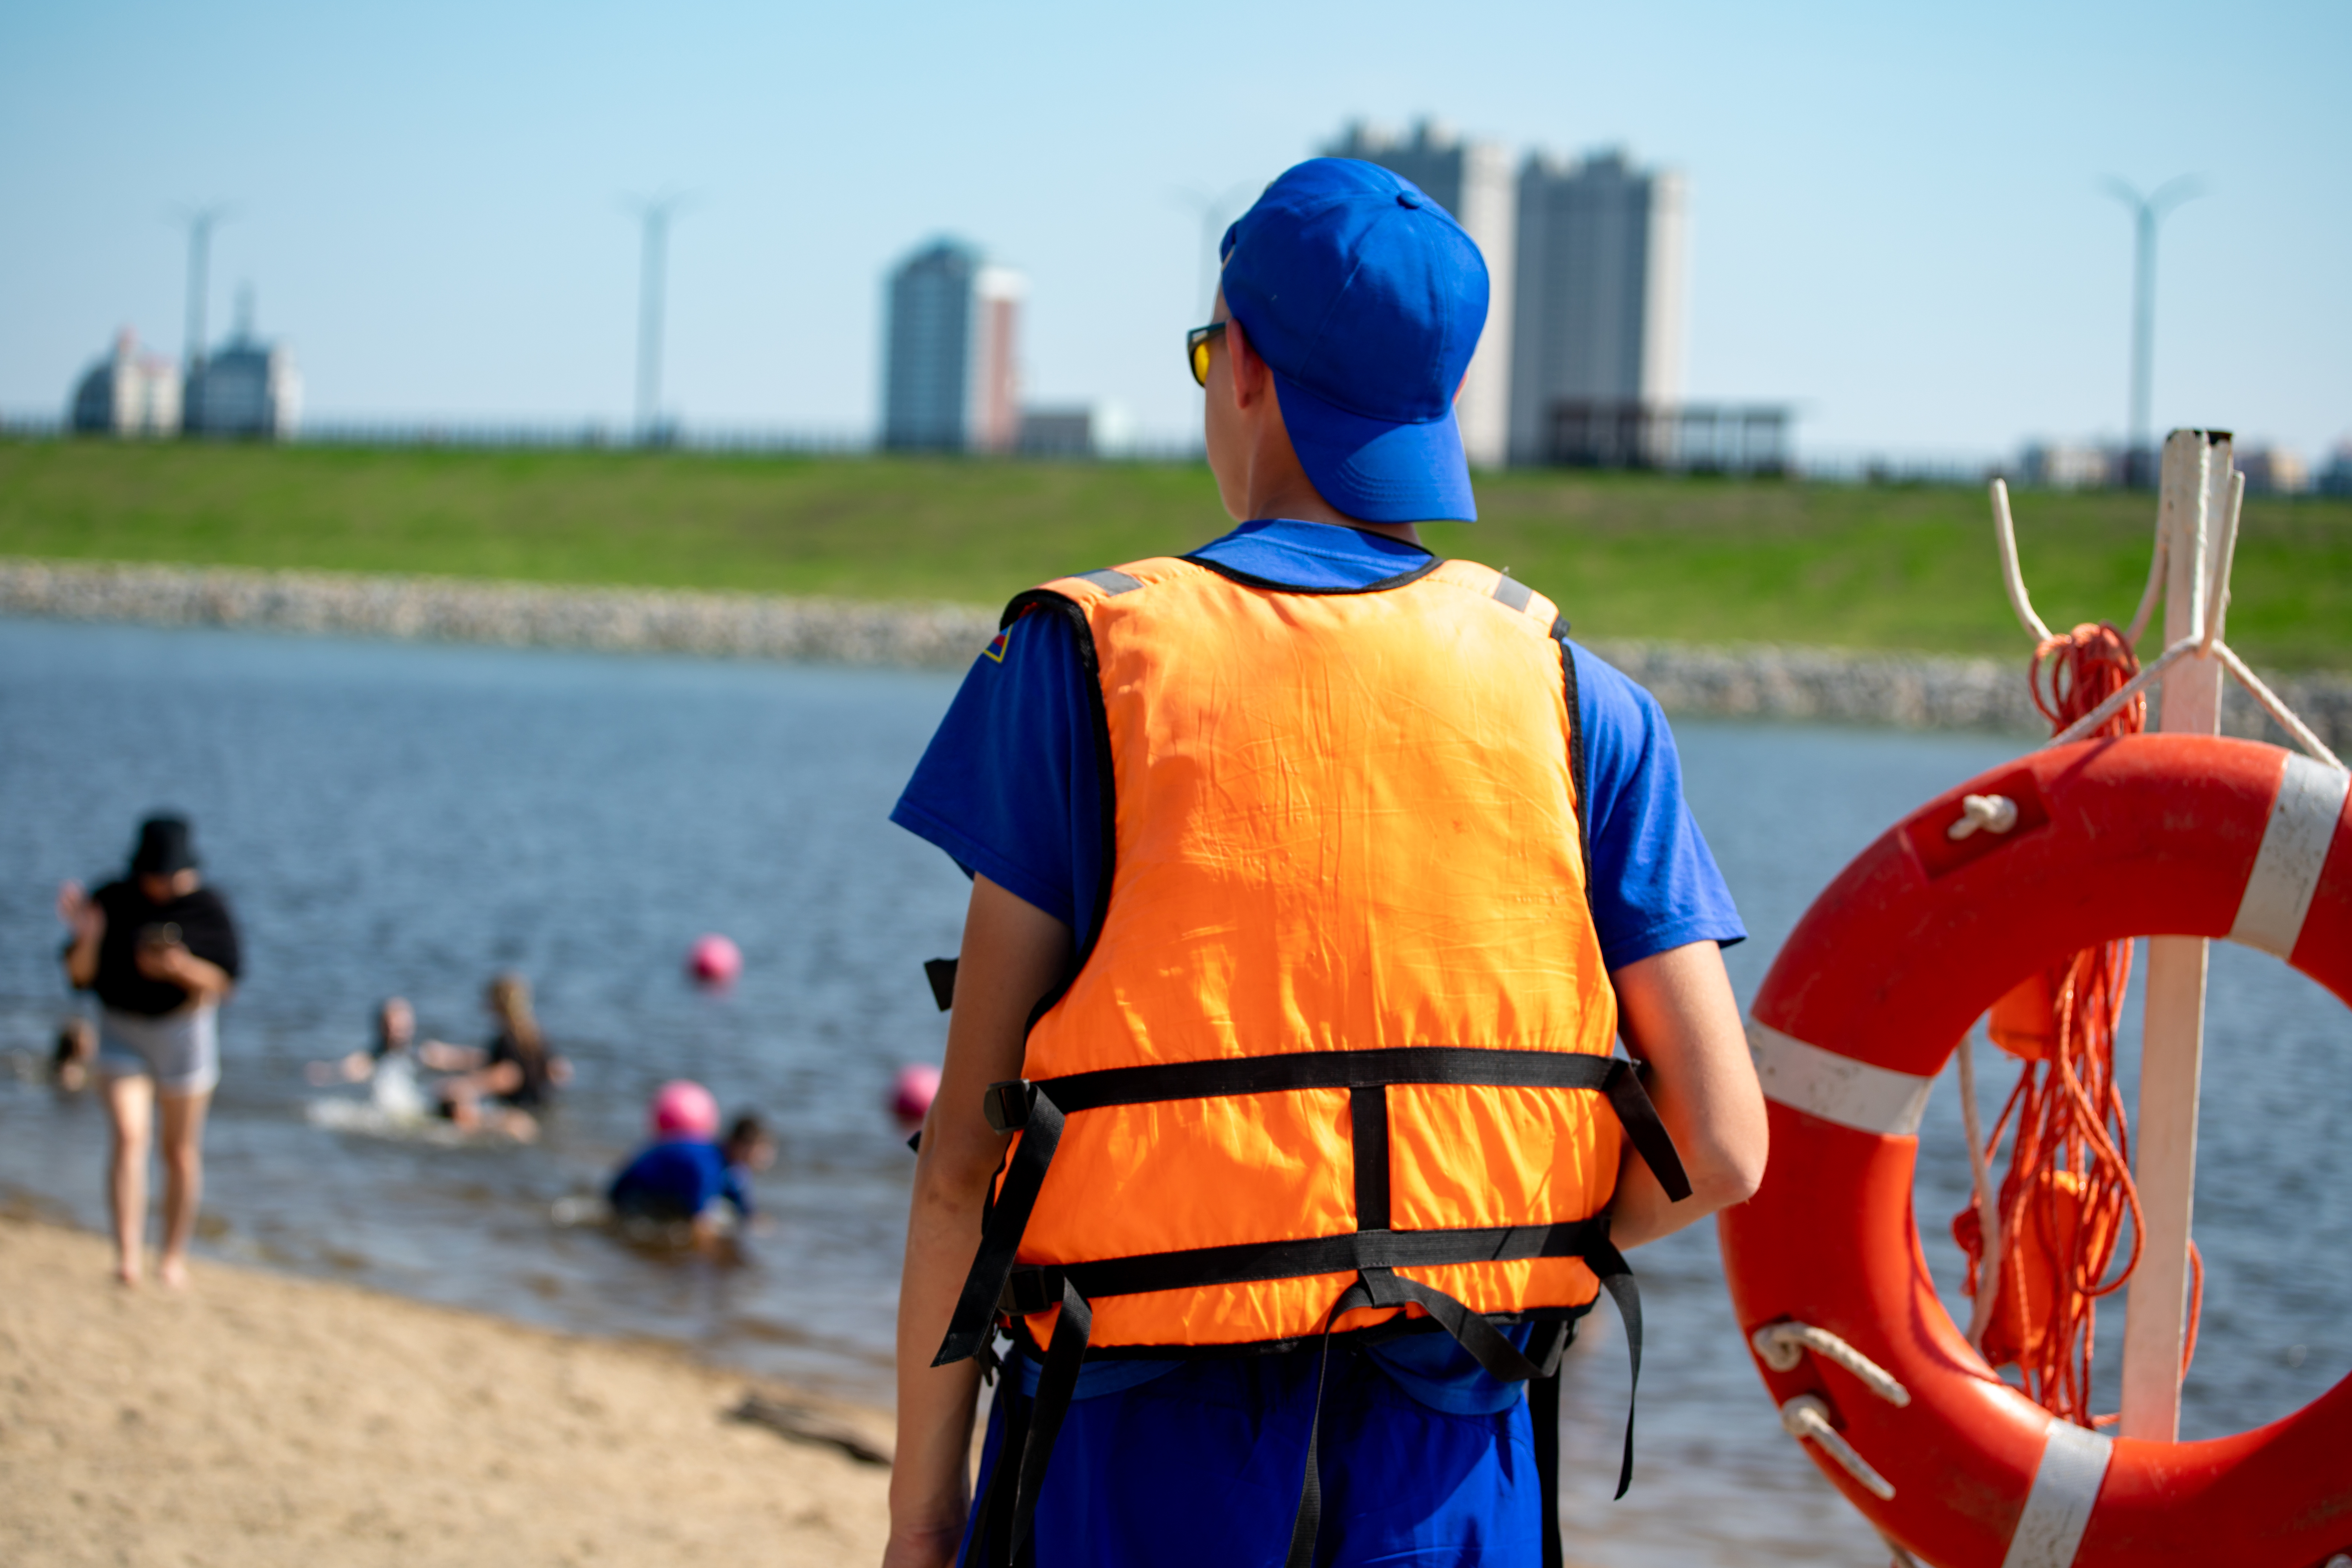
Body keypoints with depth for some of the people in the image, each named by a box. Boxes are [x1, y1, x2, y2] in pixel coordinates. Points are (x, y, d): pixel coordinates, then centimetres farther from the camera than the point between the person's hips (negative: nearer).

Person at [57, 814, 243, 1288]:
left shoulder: (210, 910, -11)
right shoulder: (111, 902, -8)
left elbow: (224, 983, -13)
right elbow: (81, 977, -7)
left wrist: (182, 968, -32)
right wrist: (86, 937, -26)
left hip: (184, 1032, 0)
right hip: (122, 1031, 0)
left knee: (182, 1151, 7)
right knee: (129, 1138, -16)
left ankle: (174, 1257, 23)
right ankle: (127, 1259, -22)